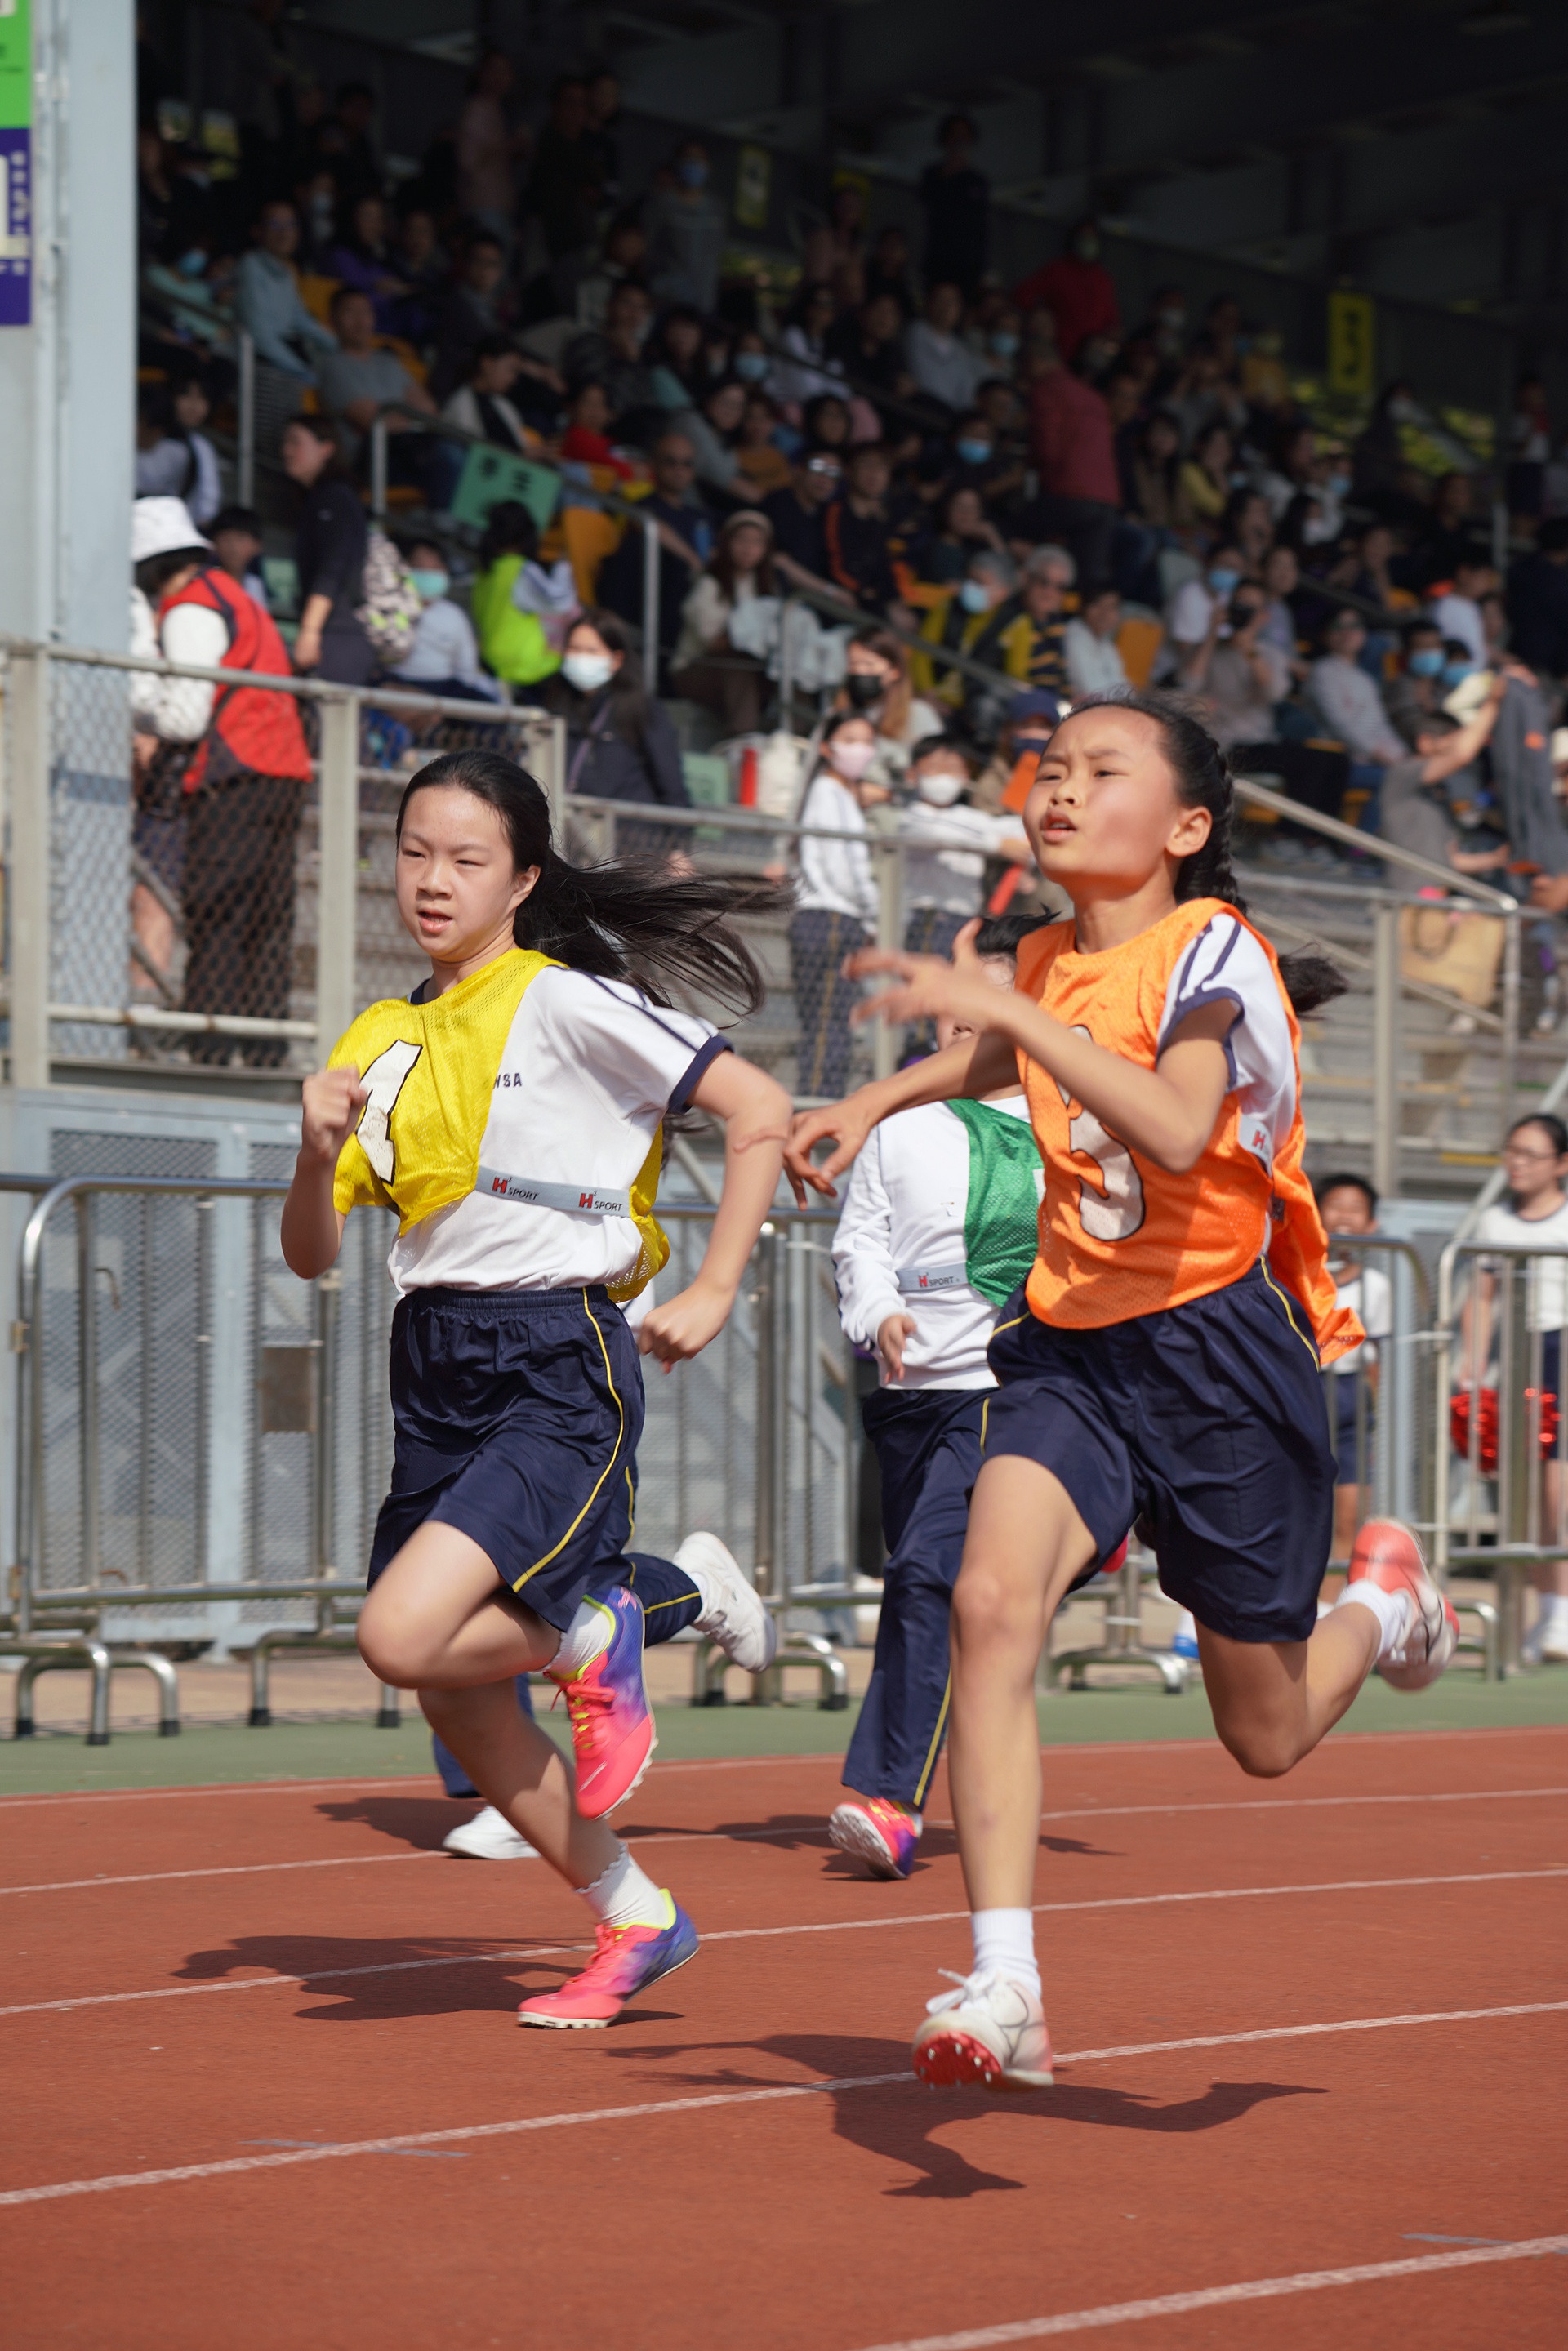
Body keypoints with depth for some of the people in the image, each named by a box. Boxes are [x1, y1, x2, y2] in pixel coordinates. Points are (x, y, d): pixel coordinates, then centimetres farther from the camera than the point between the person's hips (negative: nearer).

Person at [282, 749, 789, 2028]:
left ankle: (596, 1636, 6)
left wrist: (714, 1291, -11)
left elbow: (761, 1109, -8)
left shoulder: (568, 1004, -7)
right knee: (463, 1707, 8)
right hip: (435, 1370, 7)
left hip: (559, 1365, -7)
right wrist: (319, 1153, -9)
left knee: (403, 1637, -24)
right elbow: (312, 1253, 11)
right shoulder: (382, 1042, 12)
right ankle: (637, 1921, 26)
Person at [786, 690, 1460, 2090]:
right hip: (1072, 1348, 5)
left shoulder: (1211, 948, -13)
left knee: (1266, 1739, 7)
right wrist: (877, 1102, 21)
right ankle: (1005, 1997, -27)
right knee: (992, 1599, -25)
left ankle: (1384, 1599, 43)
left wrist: (1000, 1008, -35)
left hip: (1220, 1352, -5)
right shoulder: (1047, 965, 7)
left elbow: (1177, 1130, -33)